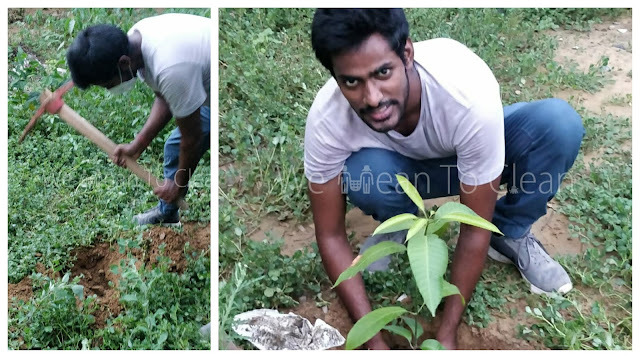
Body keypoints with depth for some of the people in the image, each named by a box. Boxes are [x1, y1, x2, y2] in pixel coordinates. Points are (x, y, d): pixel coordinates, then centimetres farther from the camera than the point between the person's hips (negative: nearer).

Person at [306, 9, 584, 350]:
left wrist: (446, 334, -24)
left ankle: (509, 234, -3)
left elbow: (475, 230, -28)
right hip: (406, 167, 0)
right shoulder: (326, 120, -33)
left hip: (471, 148, 0)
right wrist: (373, 338, -25)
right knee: (361, 173, -35)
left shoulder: (470, 96, -40)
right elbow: (330, 235, -21)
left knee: (559, 122, -30)